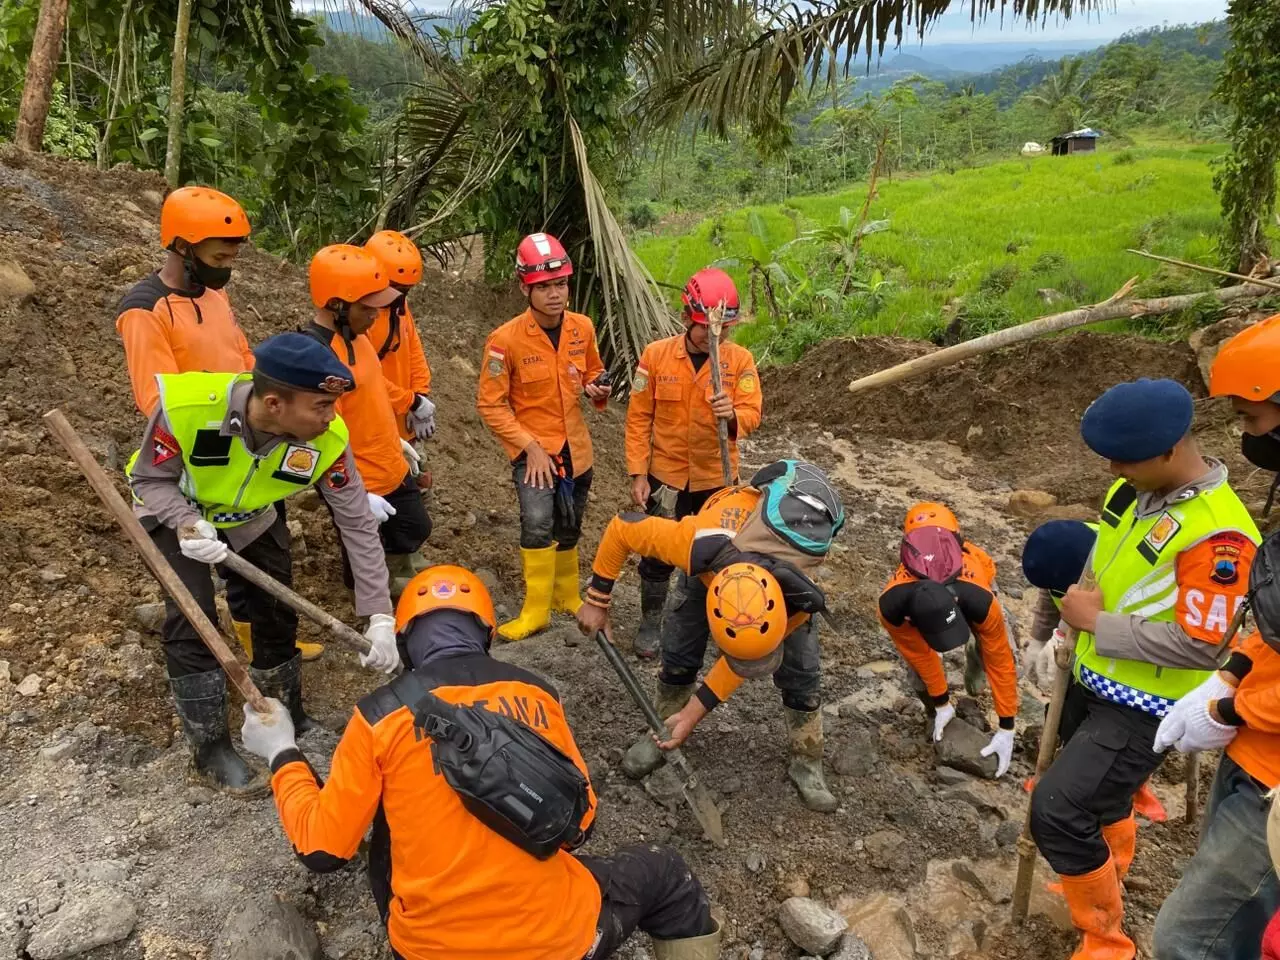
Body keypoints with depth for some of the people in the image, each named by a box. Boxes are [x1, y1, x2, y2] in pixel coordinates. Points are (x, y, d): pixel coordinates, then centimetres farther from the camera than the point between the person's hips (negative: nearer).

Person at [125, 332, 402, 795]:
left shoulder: (326, 439, -33)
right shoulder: (184, 406, -41)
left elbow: (357, 523, -24)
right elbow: (150, 478, -21)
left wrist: (379, 616, -27)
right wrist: (186, 524, -41)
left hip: (252, 517, 3)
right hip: (176, 512, -2)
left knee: (277, 612, 5)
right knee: (192, 621, -12)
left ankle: (288, 721, 29)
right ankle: (210, 749, 5)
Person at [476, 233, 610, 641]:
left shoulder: (583, 328, -5)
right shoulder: (505, 339, -18)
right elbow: (490, 404, -13)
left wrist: (598, 389, -10)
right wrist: (530, 446, -19)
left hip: (576, 446, 5)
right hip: (532, 448, -5)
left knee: (569, 530, 17)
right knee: (538, 523, -23)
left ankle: (567, 596, 40)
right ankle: (536, 611, -7)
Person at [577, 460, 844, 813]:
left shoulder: (799, 599, -42)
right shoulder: (698, 543, -47)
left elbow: (747, 658, -25)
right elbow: (621, 528, -30)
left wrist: (693, 714, -21)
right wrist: (597, 601, -23)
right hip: (722, 543, 1)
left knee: (800, 669, -4)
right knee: (680, 649, -4)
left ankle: (806, 762, 17)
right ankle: (663, 731, 21)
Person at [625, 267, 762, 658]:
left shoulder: (740, 359, -7)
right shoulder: (656, 355, -9)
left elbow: (752, 414, -14)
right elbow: (639, 418, -5)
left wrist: (733, 415, -38)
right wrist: (637, 474, -8)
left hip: (717, 478, 1)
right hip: (666, 475, 0)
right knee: (658, 553, 9)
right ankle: (651, 622, 29)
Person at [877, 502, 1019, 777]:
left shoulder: (979, 600, -46)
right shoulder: (892, 606, -42)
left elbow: (1000, 662, -31)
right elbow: (920, 656, -22)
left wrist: (1006, 728, -23)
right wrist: (942, 704, -11)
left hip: (973, 575, 0)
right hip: (920, 576, 0)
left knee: (1000, 653, -17)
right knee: (919, 661, -16)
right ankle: (935, 714, 12)